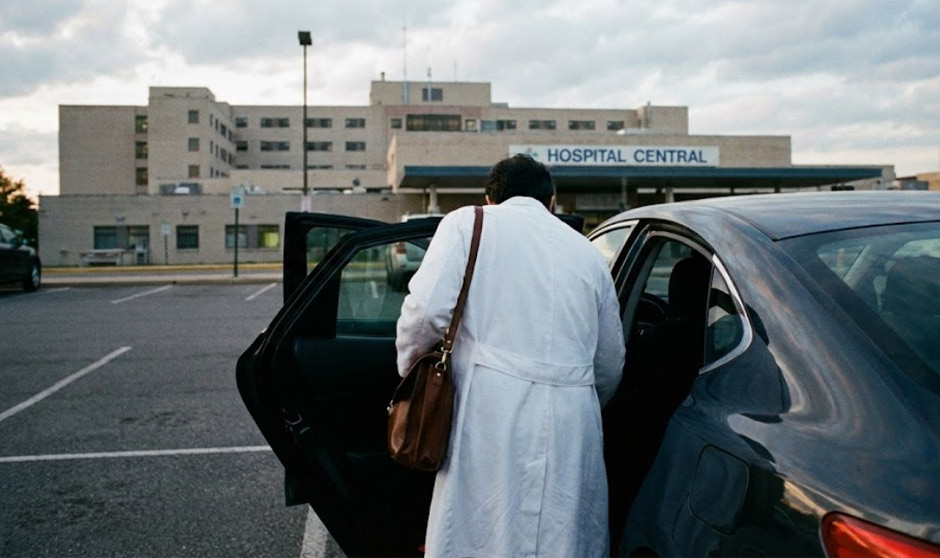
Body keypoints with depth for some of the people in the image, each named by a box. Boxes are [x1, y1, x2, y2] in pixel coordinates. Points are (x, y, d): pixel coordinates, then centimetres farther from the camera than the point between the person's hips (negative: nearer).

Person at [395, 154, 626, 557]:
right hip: (575, 425, 4)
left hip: (493, 415, -4)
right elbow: (610, 365, 20)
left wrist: (409, 368, 10)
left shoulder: (467, 223, 7)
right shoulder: (588, 251, 19)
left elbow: (428, 309, -8)